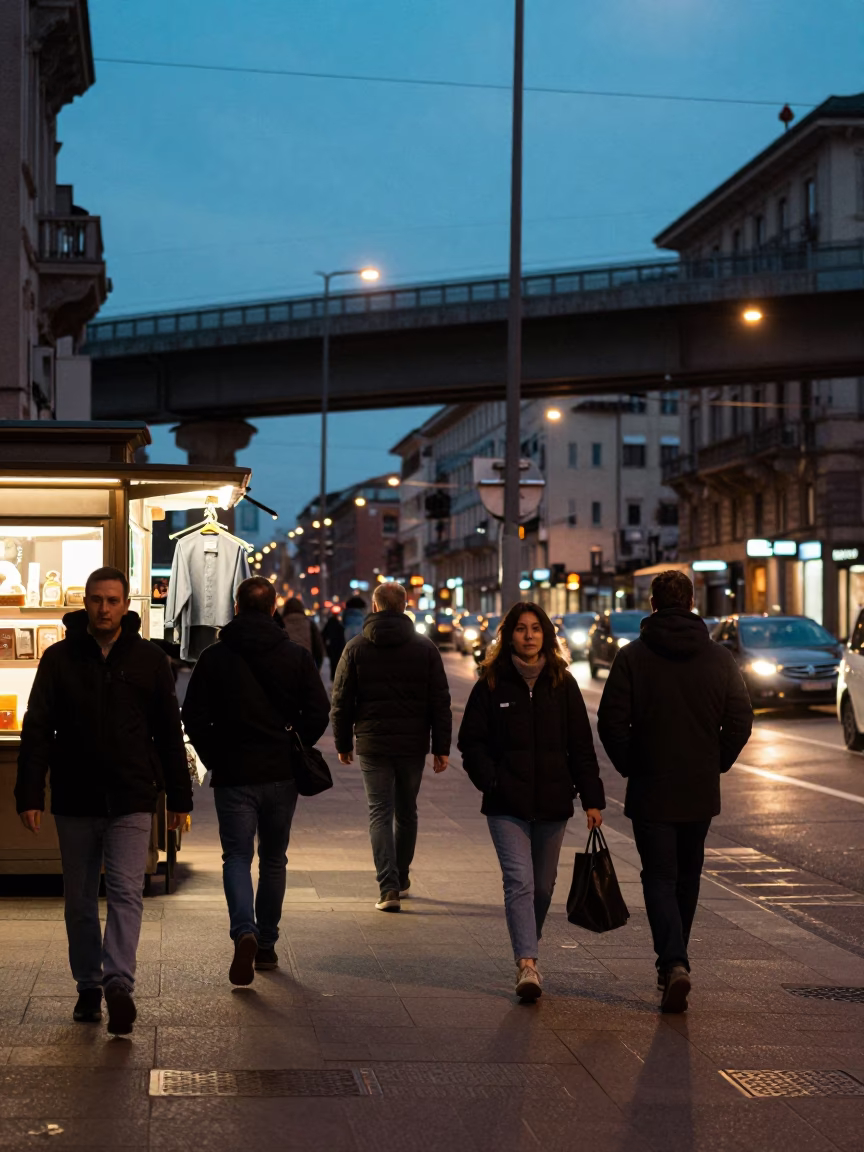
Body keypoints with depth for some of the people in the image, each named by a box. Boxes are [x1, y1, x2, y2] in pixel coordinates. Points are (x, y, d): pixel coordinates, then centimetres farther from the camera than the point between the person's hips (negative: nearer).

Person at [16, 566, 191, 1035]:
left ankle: (118, 983, -22)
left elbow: (169, 732, 8)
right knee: (80, 900, 9)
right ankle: (88, 987, 19)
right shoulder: (60, 658, 2)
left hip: (131, 800, -1)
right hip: (74, 801, 2)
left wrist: (179, 798, 7)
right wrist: (30, 795, -7)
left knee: (126, 891, -14)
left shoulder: (149, 659, 4)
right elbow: (37, 730, 1)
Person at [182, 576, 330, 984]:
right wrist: (294, 751, 11)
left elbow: (194, 717, -5)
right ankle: (266, 945, 20)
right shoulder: (296, 656, 0)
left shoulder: (215, 656, -3)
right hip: (281, 775, 2)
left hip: (233, 775, -2)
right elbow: (318, 713, -3)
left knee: (237, 856, 1)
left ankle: (244, 932, -22)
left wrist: (214, 760, 8)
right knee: (273, 860, 14)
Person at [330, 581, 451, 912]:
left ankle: (389, 887, -12)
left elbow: (341, 701, 1)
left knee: (380, 813, 0)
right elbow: (440, 702, 1)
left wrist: (343, 743, 10)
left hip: (373, 745, -2)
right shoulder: (425, 648, 2)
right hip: (413, 745, 2)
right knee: (406, 812, 17)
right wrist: (441, 747, 4)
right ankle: (401, 880, 29)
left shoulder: (356, 648, -1)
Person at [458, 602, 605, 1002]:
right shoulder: (492, 684, 1)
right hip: (507, 804, -3)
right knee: (519, 880, -14)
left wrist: (592, 798, 0)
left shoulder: (562, 684, 6)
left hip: (552, 802, 3)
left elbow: (581, 745, 6)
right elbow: (471, 740, 3)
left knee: (543, 885, 11)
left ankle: (527, 955, 30)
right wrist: (489, 780, -10)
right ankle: (527, 965, -19)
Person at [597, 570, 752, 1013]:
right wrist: (715, 764, 11)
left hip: (651, 792, -3)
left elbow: (611, 722, -11)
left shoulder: (633, 656, -7)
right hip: (701, 793, 3)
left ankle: (673, 962, -18)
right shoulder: (719, 658, 0)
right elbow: (740, 721, -2)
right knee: (687, 876, 18)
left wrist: (630, 766, 3)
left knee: (659, 877, 1)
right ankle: (673, 961, 30)